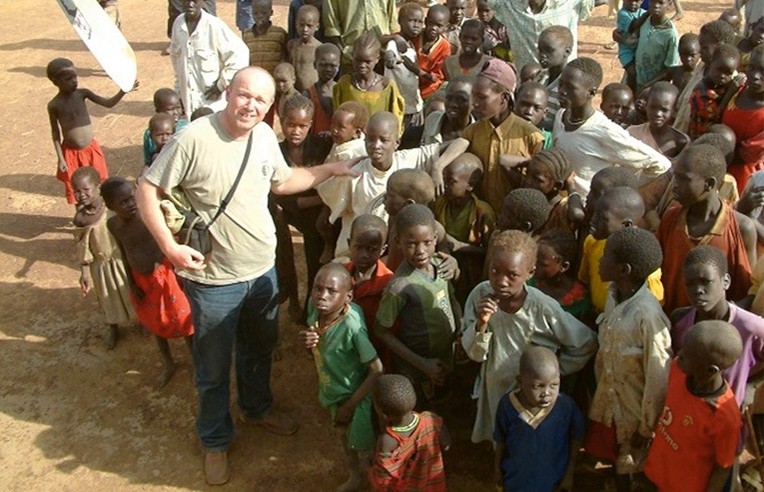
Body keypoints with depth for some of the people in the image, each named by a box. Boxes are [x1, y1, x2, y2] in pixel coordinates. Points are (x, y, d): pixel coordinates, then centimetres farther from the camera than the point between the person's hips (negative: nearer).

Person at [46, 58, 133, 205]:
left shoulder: (82, 93, -6)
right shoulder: (54, 105, -11)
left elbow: (109, 103, -8)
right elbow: (55, 132, -4)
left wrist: (123, 90, -24)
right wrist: (60, 158, -7)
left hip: (91, 149, 2)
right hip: (71, 153, -2)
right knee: (75, 191, 11)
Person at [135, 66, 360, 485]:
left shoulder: (265, 135, -2)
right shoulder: (194, 139, -23)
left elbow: (282, 181, 15)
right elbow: (148, 189, -17)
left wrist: (329, 169, 10)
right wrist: (169, 245, -24)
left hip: (263, 270, 6)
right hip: (214, 280, -6)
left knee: (259, 349, 28)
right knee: (214, 367, 14)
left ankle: (257, 407, 55)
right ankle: (215, 440, 37)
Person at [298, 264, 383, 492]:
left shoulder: (351, 325, -37)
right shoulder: (315, 308, -18)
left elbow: (377, 370, -29)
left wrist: (350, 405, -19)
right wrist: (305, 340, -21)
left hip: (356, 396, -7)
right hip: (334, 391, 7)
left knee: (363, 452, 15)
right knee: (346, 437, 32)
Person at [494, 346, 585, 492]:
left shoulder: (567, 406, -25)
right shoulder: (508, 405, -23)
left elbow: (576, 439, -8)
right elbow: (501, 441, -6)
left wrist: (569, 474, -1)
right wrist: (498, 468, 6)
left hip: (553, 479, 0)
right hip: (516, 477, 0)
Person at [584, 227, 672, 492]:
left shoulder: (648, 315, -31)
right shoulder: (613, 293, -8)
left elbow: (659, 377, -23)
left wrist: (646, 428, -14)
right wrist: (600, 384, 13)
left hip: (633, 409, -6)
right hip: (607, 400, 6)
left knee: (628, 467, 17)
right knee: (614, 458, 23)